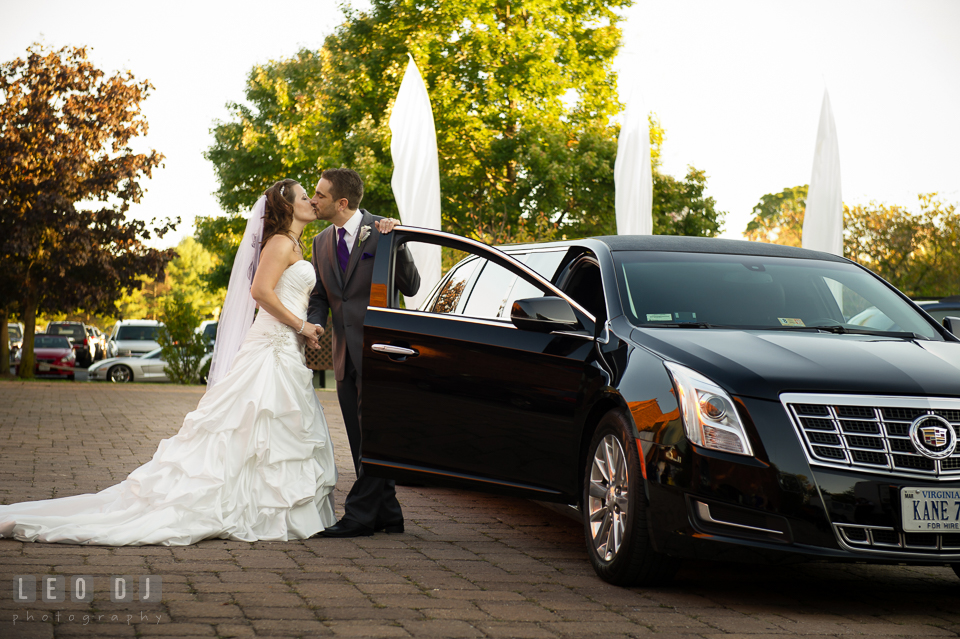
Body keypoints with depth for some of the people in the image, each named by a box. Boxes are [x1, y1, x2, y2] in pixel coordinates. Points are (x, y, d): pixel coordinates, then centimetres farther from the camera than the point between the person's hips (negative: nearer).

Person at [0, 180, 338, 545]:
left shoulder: (293, 247, 21)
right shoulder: (281, 243, -9)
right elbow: (261, 290, -21)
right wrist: (300, 325, -17)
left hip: (287, 351, 10)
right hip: (272, 349, -10)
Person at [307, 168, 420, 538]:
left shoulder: (381, 231, -7)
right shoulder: (321, 242, 12)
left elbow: (410, 288, -9)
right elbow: (319, 296, 16)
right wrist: (313, 324, -6)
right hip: (345, 352, 7)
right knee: (361, 439, 10)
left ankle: (359, 515, -4)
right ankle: (387, 514, 18)